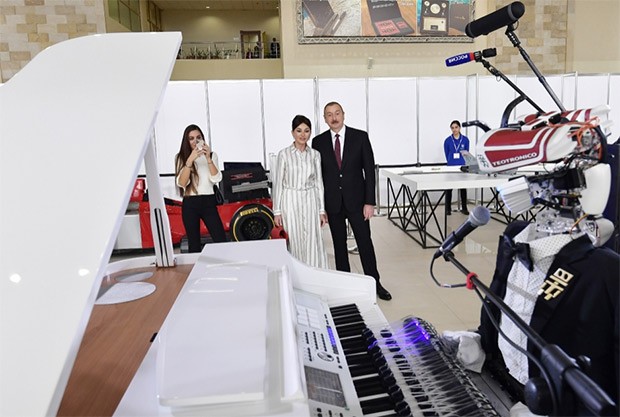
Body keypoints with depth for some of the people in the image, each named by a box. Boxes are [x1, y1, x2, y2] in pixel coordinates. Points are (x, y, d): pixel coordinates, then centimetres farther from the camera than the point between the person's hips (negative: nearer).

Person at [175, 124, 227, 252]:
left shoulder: (212, 155, 6)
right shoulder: (181, 157, 3)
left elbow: (216, 179, -7)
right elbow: (181, 183, -10)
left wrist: (208, 158, -18)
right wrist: (190, 160, -20)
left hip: (208, 202, 1)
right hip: (190, 204, 0)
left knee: (221, 240, -5)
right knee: (194, 244, 7)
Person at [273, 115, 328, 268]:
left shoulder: (315, 154, 5)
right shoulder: (284, 154, -3)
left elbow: (319, 182, 8)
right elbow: (279, 183, -1)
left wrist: (321, 210, 5)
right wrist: (277, 211, -4)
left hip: (310, 202, 2)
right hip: (291, 202, -2)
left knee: (312, 242, 2)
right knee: (294, 242, 2)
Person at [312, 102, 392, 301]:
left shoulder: (360, 137, -3)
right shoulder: (319, 142, 1)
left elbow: (369, 170, -4)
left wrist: (369, 202, -9)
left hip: (356, 200, -1)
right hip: (332, 202, 1)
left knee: (365, 243, 5)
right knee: (339, 245, 11)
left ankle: (375, 283, 19)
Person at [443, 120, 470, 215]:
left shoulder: (465, 139, 0)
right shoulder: (447, 140, -3)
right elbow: (447, 155, 6)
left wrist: (462, 163, 8)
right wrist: (451, 163, 10)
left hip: (462, 167, 1)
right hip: (451, 167, -1)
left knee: (463, 187, 7)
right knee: (449, 187, 1)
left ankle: (464, 208, 16)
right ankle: (448, 208, 9)